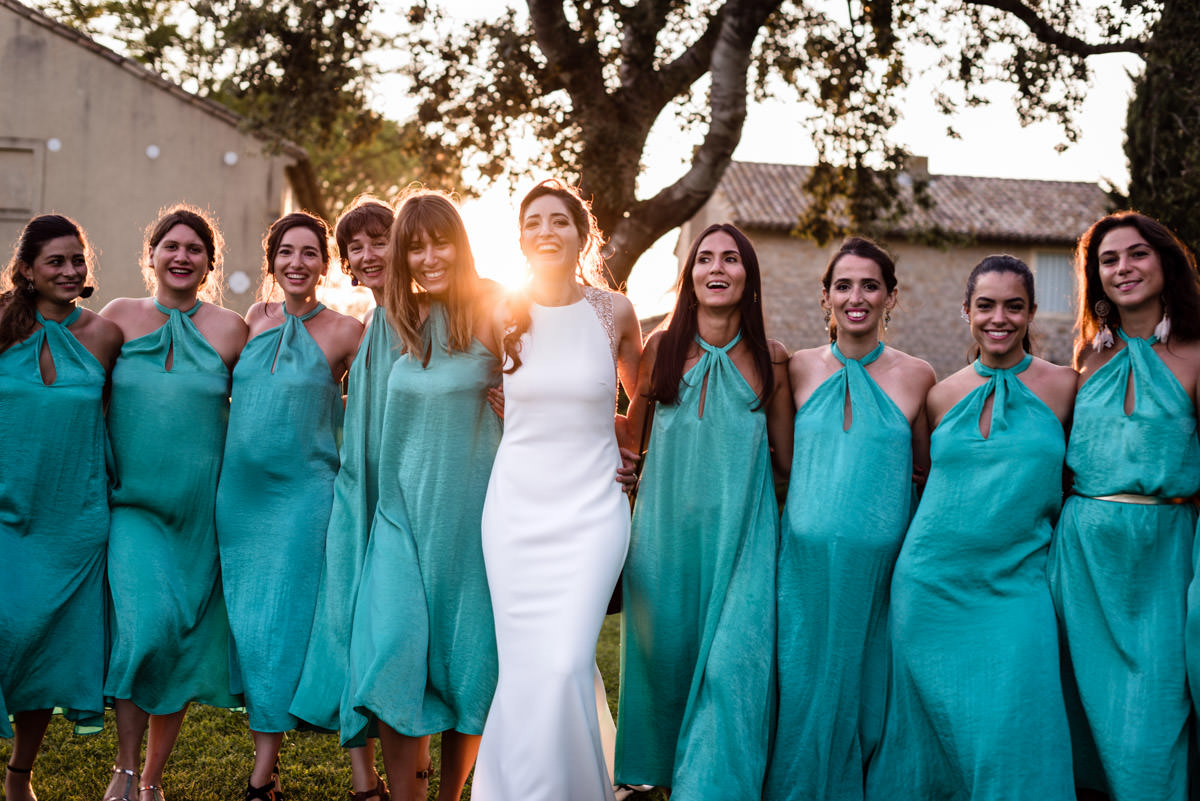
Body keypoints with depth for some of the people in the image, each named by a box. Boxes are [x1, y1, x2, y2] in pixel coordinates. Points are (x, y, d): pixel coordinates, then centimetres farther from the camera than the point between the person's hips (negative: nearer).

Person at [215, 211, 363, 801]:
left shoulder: (344, 331, -4)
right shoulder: (253, 322, 8)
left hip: (303, 493, -4)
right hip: (238, 489, 4)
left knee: (282, 621, -4)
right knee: (243, 616, 8)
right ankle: (263, 753, 21)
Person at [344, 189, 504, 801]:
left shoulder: (491, 310, -7)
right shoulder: (402, 319, 9)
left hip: (472, 499, -3)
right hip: (404, 503, 4)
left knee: (465, 655, 6)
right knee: (394, 646, -7)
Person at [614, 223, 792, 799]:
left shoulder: (770, 359, 3)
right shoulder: (661, 347, 3)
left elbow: (787, 459, 8)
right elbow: (629, 434, 11)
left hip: (741, 535, -1)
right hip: (666, 530, 1)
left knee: (732, 665, -9)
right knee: (664, 654, 9)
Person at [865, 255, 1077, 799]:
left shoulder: (1063, 387, 1)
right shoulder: (943, 396, 7)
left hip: (1016, 586, -2)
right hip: (932, 583, 2)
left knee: (1013, 726, -9)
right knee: (930, 720, 8)